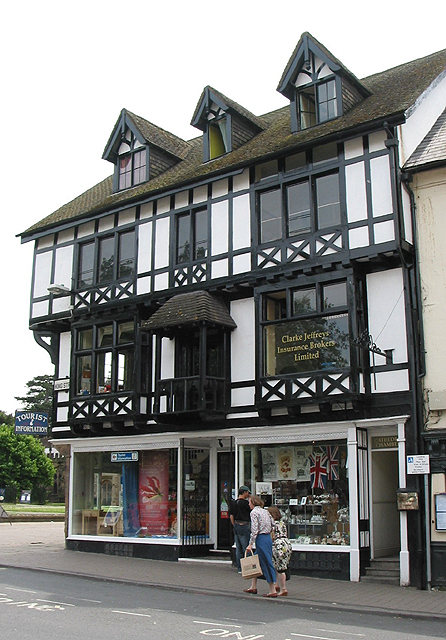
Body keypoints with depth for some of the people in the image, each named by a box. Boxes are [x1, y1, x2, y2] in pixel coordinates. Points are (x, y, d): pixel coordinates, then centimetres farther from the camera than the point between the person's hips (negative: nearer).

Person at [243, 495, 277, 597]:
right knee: (256, 561, 17)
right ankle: (253, 587, 24)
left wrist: (250, 544, -15)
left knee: (266, 563, -3)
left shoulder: (254, 512, -9)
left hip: (261, 539, -8)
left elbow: (254, 530, -16)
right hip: (268, 537, 8)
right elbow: (273, 524, 12)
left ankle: (273, 591, 1)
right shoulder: (265, 511, 14)